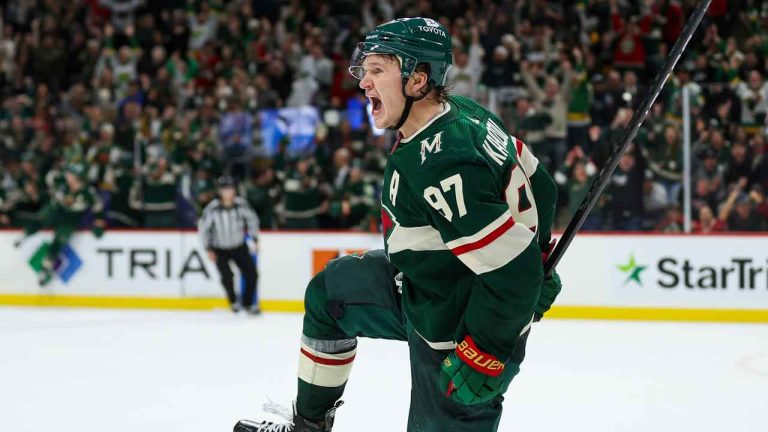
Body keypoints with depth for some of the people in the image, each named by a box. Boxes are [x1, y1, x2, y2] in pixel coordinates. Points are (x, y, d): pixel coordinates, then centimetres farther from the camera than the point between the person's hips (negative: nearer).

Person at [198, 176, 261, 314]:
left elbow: (252, 219, 3)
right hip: (220, 250, -2)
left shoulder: (241, 204, -16)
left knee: (251, 274, -4)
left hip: (239, 247, 3)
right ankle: (234, 302, 10)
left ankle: (248, 303, 19)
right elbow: (203, 227, -9)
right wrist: (208, 249, -8)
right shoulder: (212, 208, -22)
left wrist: (253, 238, 2)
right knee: (226, 276, -18)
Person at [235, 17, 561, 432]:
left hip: (459, 336, -11)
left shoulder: (439, 167, -33)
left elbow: (513, 271, -34)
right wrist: (537, 258, 20)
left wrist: (484, 355, -26)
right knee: (329, 292, 23)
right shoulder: (463, 113, -4)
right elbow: (536, 185, 9)